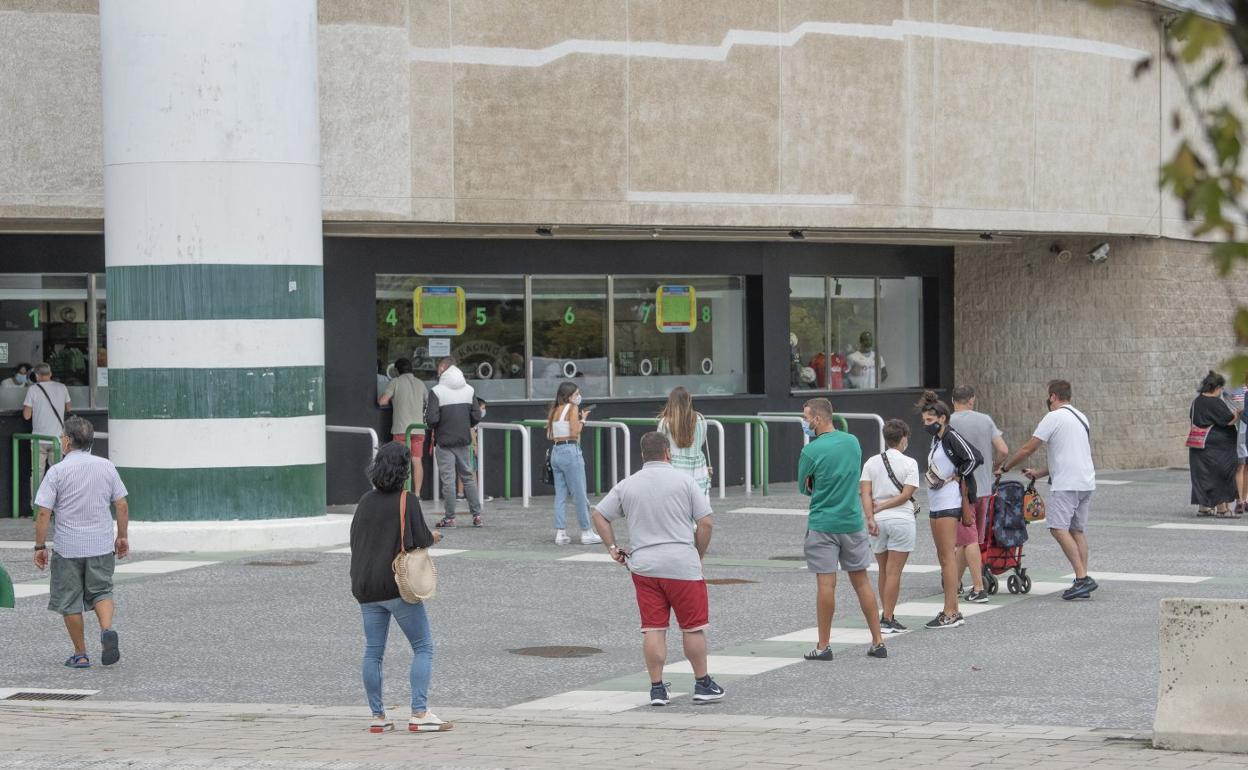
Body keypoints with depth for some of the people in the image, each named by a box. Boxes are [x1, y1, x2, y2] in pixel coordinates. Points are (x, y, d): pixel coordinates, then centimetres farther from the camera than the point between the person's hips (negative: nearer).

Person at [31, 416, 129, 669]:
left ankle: (81, 655, 12)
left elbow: (44, 513, -11)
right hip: (102, 544, 3)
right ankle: (107, 629, -14)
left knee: (70, 601, 9)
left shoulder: (57, 471, -8)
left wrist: (40, 546, -3)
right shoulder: (106, 467, 2)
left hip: (67, 547, -3)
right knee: (101, 591, 14)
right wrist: (122, 537, 15)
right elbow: (122, 505, 4)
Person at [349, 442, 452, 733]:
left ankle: (378, 716, 12)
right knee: (423, 647, 2)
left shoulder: (366, 501, 7)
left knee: (373, 652, 9)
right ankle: (419, 714, -7)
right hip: (399, 587, -6)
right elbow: (420, 539, -12)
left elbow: (355, 539, 12)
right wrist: (433, 537, 9)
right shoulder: (408, 501, -9)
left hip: (365, 587, 6)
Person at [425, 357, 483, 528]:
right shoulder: (469, 389, 4)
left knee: (447, 479, 0)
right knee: (468, 476, 12)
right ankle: (476, 515, 10)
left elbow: (431, 419, -17)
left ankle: (450, 517, 1)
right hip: (464, 440, 4)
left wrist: (433, 427, 5)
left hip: (444, 441, -4)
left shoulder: (437, 391, -11)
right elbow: (477, 416, 0)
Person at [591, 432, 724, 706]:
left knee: (653, 629, 5)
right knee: (693, 627, 7)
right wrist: (699, 555, 8)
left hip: (643, 566, 3)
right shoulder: (684, 481, -2)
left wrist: (612, 547, 14)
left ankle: (657, 689, 6)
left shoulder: (627, 485, 7)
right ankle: (703, 685, 15)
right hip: (682, 565, -3)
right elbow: (705, 522, -4)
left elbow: (599, 515, 10)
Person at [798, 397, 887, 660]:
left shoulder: (811, 451, -14)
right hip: (853, 522, 5)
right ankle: (878, 642, 14)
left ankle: (823, 646, 3)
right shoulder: (853, 442, 4)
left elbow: (804, 487, -2)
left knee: (826, 584, -2)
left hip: (822, 524, -5)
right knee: (861, 581, 11)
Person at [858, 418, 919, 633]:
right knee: (893, 572, -3)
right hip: (901, 519, -4)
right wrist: (882, 507, -5)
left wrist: (871, 517, -8)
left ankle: (887, 615, 22)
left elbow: (865, 493, -3)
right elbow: (905, 495, -11)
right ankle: (888, 620, -6)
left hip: (878, 520, 4)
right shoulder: (909, 464, -3)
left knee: (884, 571, 16)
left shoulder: (871, 462, 7)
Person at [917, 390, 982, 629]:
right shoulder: (936, 440, 17)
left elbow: (974, 458, -19)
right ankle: (953, 611, 15)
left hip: (949, 502, -10)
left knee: (948, 557, -10)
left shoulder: (952, 437, -11)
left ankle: (950, 613, -10)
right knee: (944, 557, 11)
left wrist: (956, 477, -10)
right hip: (935, 502, 10)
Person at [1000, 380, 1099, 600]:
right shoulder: (1081, 417, 21)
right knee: (1078, 530, 11)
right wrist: (1040, 473, 28)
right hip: (1086, 482, 9)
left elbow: (1028, 449, -6)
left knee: (1059, 528, -12)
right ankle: (1082, 581, 7)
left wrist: (1005, 467, 8)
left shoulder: (1054, 417, -7)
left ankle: (1082, 578, -21)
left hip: (1066, 483, -9)